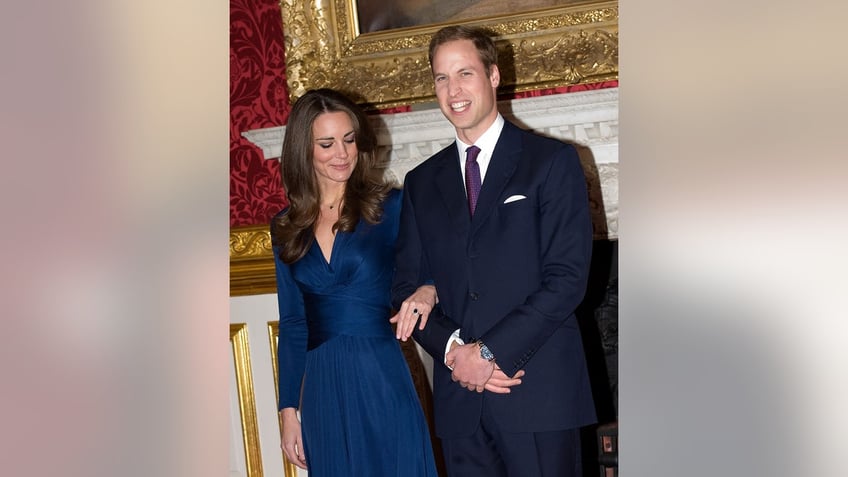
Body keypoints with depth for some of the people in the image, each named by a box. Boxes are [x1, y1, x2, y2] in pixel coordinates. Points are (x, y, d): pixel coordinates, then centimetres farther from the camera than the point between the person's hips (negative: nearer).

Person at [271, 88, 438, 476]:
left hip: (383, 382, -3)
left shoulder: (391, 207, -3)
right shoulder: (287, 228, 7)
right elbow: (292, 325, 11)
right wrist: (288, 410, 8)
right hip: (323, 391, 3)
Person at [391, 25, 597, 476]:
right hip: (459, 396, 4)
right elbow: (406, 285, 9)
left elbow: (567, 277, -8)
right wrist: (454, 349, -8)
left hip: (540, 392, -3)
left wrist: (491, 352, -13)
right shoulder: (421, 182, 13)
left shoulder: (552, 161, 0)